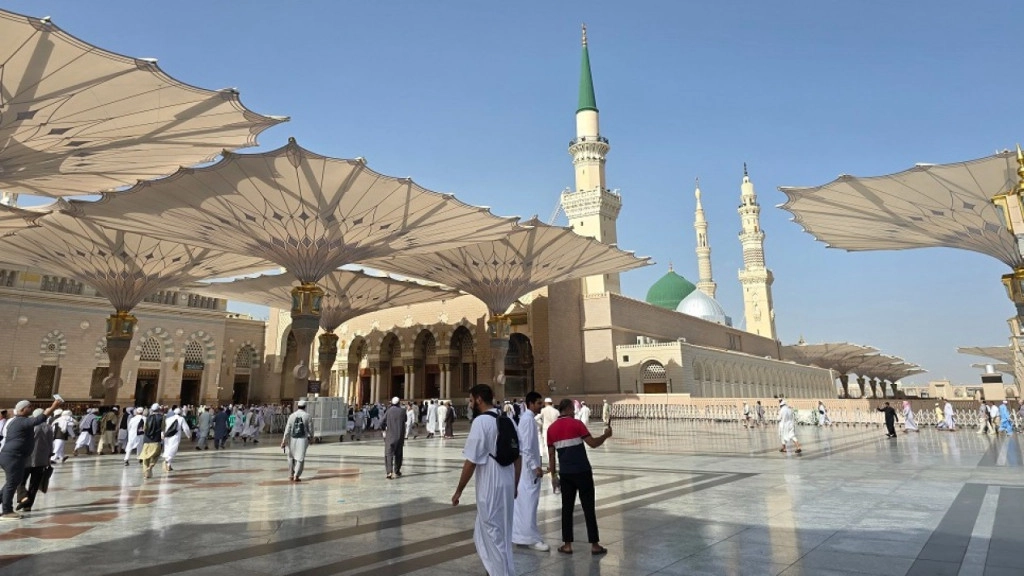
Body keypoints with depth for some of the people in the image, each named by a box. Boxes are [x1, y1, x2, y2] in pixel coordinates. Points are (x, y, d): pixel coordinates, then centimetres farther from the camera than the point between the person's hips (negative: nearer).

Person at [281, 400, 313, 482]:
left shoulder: (292, 415, -2)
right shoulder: (307, 416, -4)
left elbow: (287, 429, -5)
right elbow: (310, 429, -1)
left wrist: (284, 440, -2)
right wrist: (311, 436, 17)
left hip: (292, 439, 2)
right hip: (303, 439, -2)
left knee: (291, 457, 20)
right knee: (300, 458, 1)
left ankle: (290, 475, 26)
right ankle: (296, 476, -9)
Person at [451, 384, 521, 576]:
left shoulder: (481, 422, -15)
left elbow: (471, 461, -16)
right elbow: (518, 457, 12)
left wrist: (459, 490, -6)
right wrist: (515, 486, 21)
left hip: (490, 487, -8)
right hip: (507, 484, 8)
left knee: (494, 535, 7)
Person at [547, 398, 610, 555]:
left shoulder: (551, 429, 5)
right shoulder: (576, 424, -8)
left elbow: (551, 454, 7)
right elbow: (593, 443, -11)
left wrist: (553, 475, 14)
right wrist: (606, 435, 5)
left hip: (565, 473, 4)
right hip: (582, 471, -4)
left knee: (567, 507, 11)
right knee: (588, 507, 4)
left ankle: (567, 545, 13)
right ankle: (595, 545, 9)